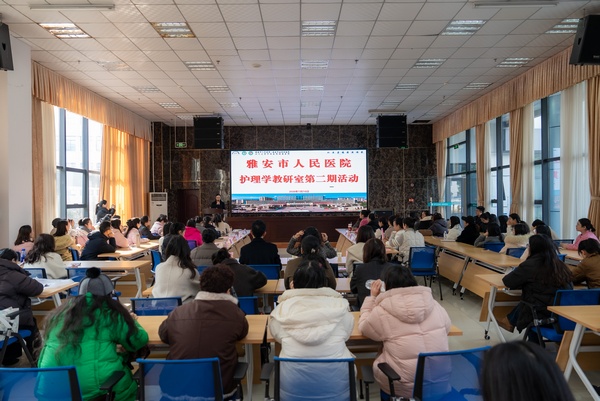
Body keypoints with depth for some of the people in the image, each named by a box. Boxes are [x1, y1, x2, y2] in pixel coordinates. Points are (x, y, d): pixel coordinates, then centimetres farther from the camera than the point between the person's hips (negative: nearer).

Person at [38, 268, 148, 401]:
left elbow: (50, 343, 20)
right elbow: (138, 341, 8)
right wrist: (131, 321, 25)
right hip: (97, 384, -5)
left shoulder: (61, 311, 11)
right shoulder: (109, 312, 0)